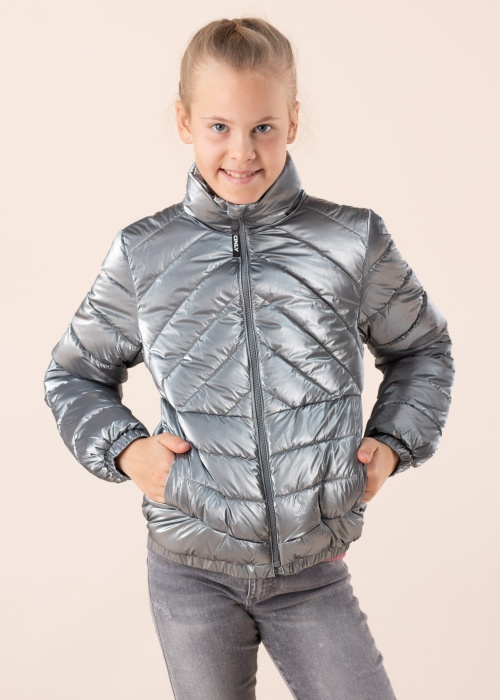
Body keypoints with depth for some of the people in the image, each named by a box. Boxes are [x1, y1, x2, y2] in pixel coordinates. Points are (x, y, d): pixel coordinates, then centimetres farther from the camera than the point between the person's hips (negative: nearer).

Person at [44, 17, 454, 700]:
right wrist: (124, 448, -6)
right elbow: (74, 375, 10)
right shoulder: (144, 254, -3)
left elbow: (424, 348, 13)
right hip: (191, 572, 1)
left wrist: (392, 444, 0)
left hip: (315, 572, 0)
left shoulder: (354, 242, -4)